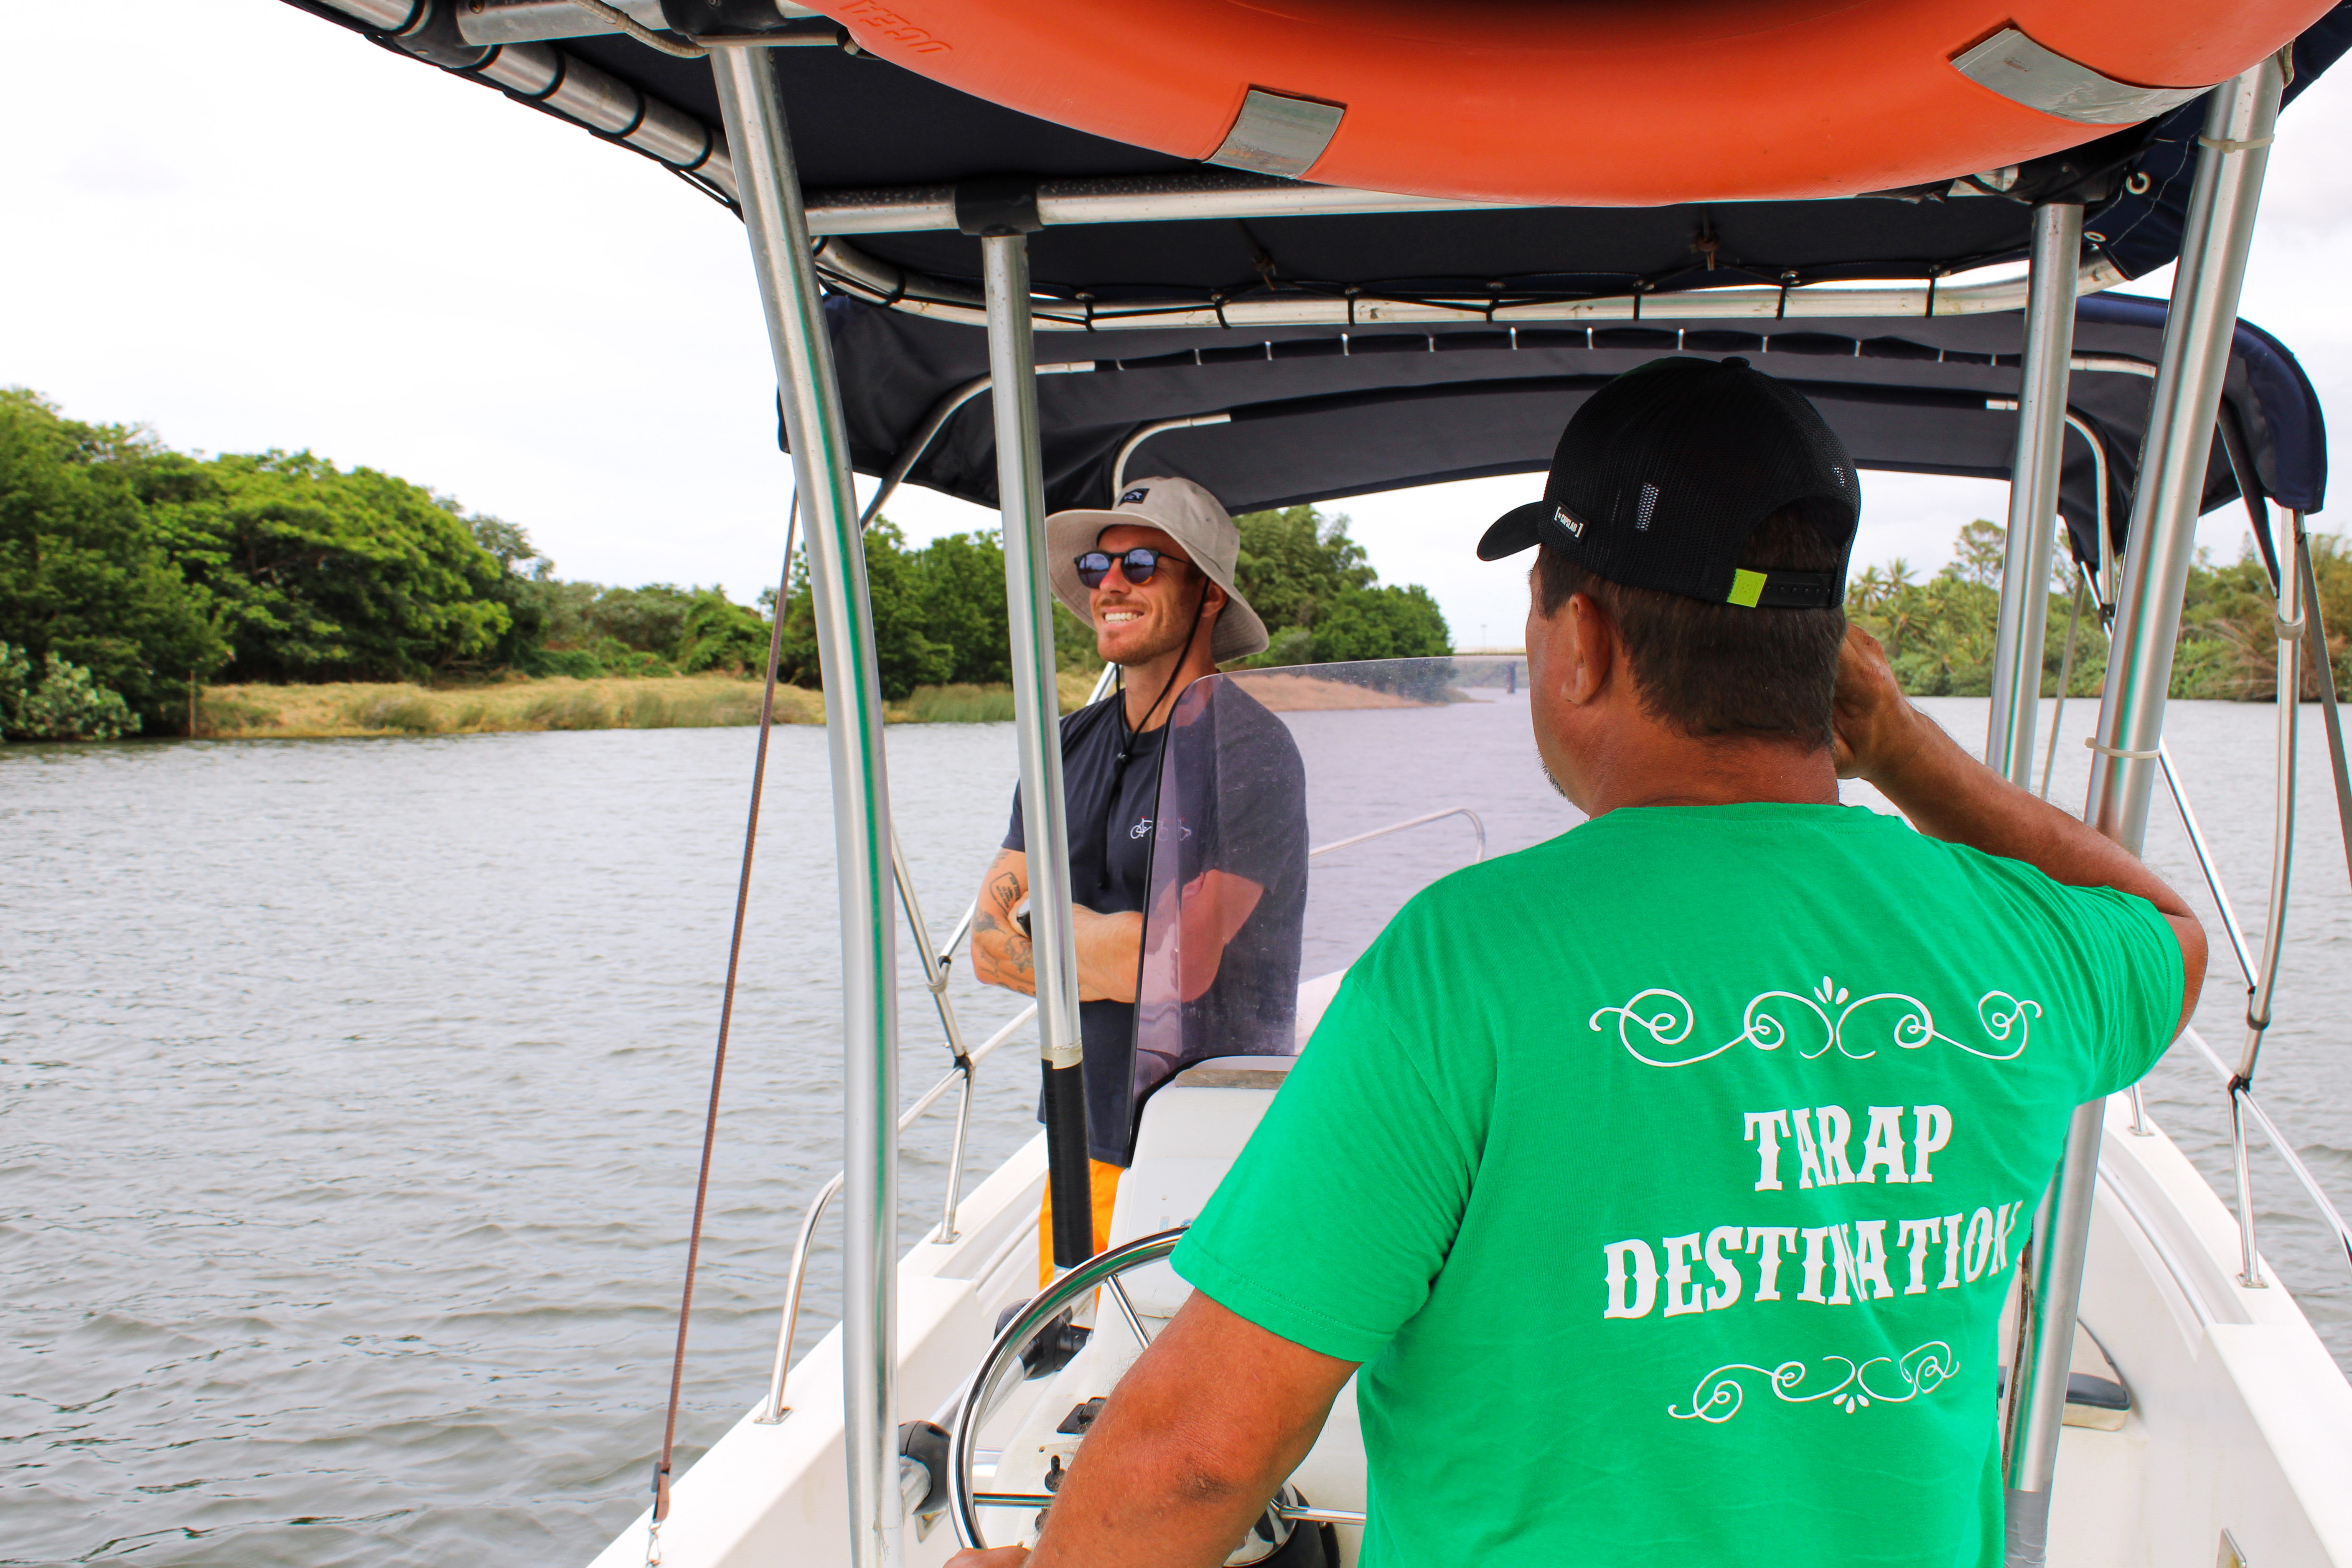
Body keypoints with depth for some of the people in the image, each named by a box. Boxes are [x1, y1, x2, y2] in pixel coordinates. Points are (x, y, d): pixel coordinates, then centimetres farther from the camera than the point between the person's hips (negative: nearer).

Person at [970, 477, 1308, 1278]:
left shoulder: (1246, 748, -15)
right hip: (1084, 1141, 7)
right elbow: (989, 944, 3)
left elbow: (1182, 961, -21)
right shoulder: (1070, 745, 9)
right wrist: (1114, 941, -14)